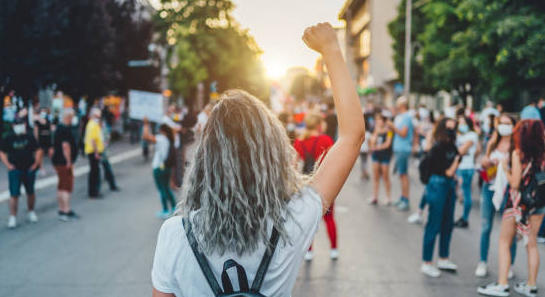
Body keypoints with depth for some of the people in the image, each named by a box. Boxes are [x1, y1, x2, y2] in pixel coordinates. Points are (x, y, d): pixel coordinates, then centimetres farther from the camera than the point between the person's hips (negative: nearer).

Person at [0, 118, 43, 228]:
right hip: (15, 170, -1)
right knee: (14, 194, -7)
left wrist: (36, 163, -1)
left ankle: (31, 212, 34)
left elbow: (38, 151, 8)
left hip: (29, 170, 2)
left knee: (30, 192, 14)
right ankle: (12, 217, -3)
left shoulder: (30, 137, 3)